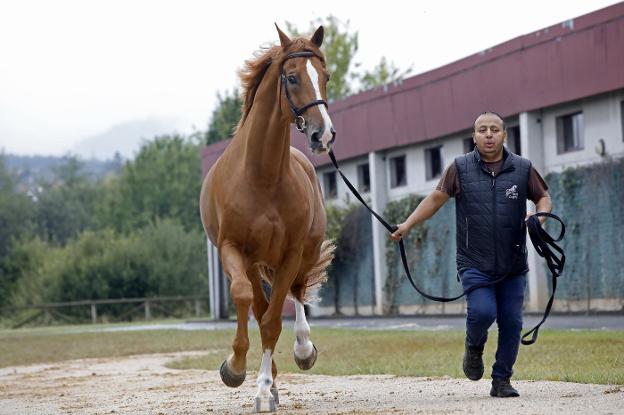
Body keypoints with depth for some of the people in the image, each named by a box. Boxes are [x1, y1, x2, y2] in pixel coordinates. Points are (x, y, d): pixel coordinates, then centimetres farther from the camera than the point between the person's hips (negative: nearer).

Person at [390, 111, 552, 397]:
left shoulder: (523, 169, 4)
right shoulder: (460, 168, 1)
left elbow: (543, 198, 13)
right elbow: (436, 198, 7)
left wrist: (539, 216, -9)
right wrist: (408, 225, 0)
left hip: (513, 265, 2)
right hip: (474, 263, -2)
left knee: (511, 321, 0)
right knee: (482, 312, -21)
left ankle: (502, 380, 15)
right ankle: (474, 347, 14)